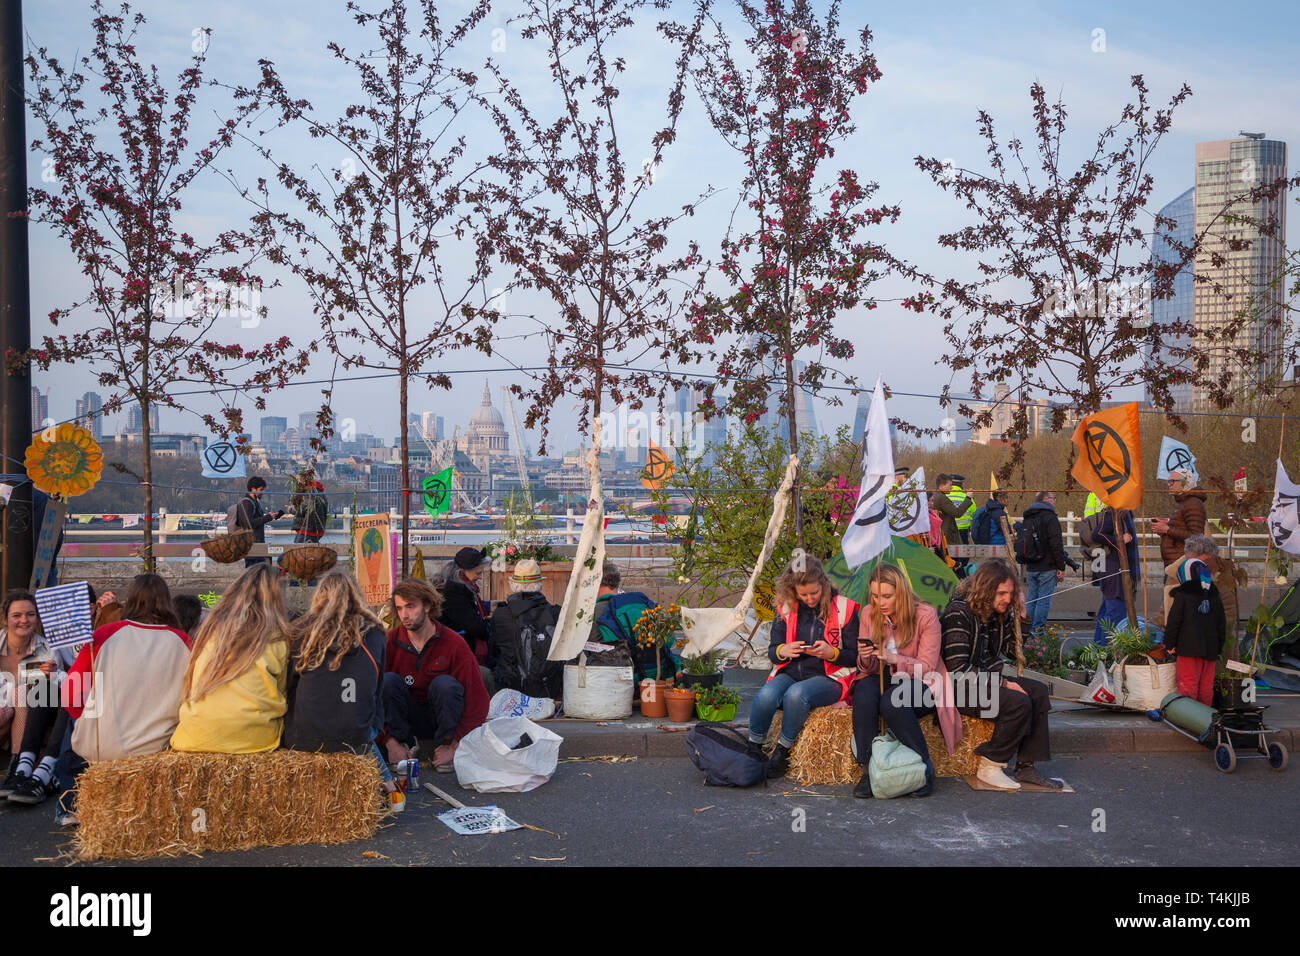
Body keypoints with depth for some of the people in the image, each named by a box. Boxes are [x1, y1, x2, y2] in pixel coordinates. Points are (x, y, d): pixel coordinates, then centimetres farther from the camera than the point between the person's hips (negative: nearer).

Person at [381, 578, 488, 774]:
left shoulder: (454, 643, -16)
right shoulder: (390, 642, -12)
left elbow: (478, 700, -17)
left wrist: (454, 746, -21)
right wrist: (390, 742, -20)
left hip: (441, 717, -1)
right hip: (407, 719, 1)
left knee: (445, 684, -30)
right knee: (388, 680, -24)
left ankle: (443, 746, -12)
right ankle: (405, 743, -9)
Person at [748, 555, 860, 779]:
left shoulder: (843, 608, -2)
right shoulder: (786, 608, 6)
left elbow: (855, 657, 1)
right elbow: (772, 651, 12)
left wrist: (831, 653, -19)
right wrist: (782, 651, -12)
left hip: (828, 677, -3)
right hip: (790, 673, 3)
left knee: (796, 694, -35)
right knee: (765, 697, -30)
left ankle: (783, 751, -15)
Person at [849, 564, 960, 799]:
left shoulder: (926, 615, -12)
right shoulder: (870, 614, 0)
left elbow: (926, 667, -13)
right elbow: (868, 669, 5)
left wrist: (894, 658, -30)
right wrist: (865, 659, -20)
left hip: (919, 682, -3)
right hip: (883, 678, 3)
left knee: (891, 702, -35)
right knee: (863, 695, -31)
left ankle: (925, 768, -17)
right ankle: (867, 769, -24)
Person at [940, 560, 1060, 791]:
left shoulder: (997, 613, 6)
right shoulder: (959, 613, -20)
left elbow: (1009, 649, 20)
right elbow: (958, 670, -25)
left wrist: (1017, 617, 4)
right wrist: (1003, 683, -21)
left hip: (987, 679, 9)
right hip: (959, 687, -9)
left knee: (1038, 691, -4)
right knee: (1019, 703, -24)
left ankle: (1026, 766, -4)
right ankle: (990, 767, -11)